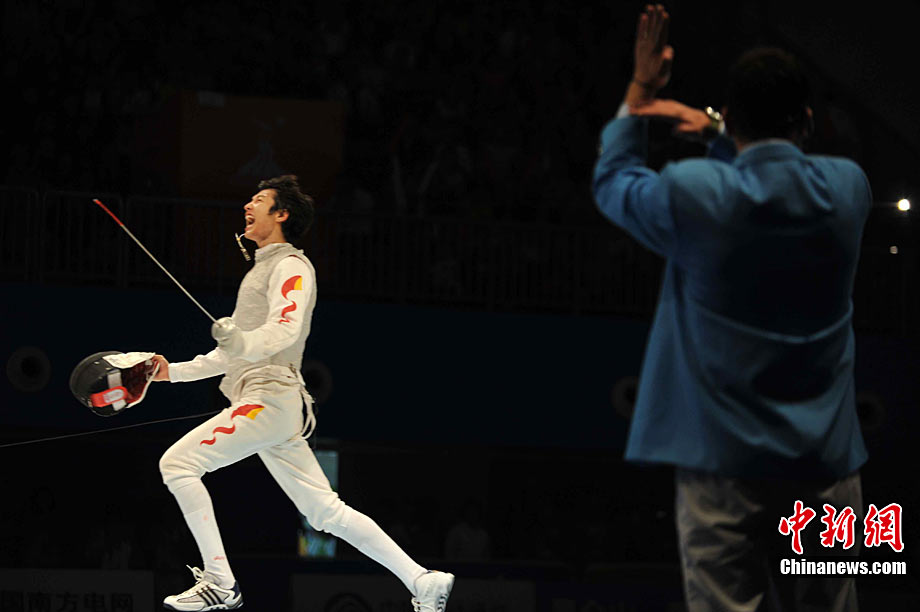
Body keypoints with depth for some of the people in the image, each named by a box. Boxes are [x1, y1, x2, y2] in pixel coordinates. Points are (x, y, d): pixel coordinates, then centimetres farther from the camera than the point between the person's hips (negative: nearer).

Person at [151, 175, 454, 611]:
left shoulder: (290, 265, -5)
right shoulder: (261, 270, 25)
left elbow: (285, 330, -23)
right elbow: (234, 353, 30)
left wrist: (243, 342, -43)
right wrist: (175, 372, 22)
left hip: (270, 399, -10)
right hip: (262, 402, 10)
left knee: (178, 463, -14)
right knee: (327, 514, 8)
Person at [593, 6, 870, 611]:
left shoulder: (692, 195, -9)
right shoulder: (847, 188, 1)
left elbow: (612, 182, 14)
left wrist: (640, 94, 22)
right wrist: (715, 133, 22)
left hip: (724, 464, -2)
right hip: (825, 466, 3)